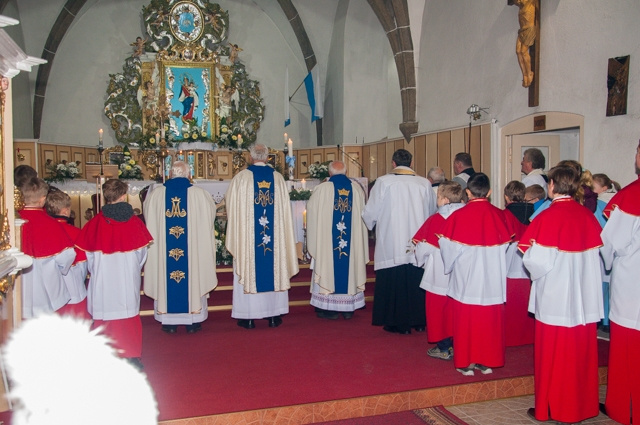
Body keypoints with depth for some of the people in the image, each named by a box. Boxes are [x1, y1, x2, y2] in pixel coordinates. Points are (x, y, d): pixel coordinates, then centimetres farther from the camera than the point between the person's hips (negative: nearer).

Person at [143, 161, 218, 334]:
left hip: (162, 249, 1)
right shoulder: (200, 194, -6)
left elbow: (147, 215, 14)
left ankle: (169, 321, 15)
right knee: (193, 276, 8)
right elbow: (211, 214, 9)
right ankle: (193, 321, 14)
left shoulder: (155, 194, -2)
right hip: (194, 248, -1)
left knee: (166, 278, 10)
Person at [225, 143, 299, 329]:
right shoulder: (278, 178, 1)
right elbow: (284, 209, 6)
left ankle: (249, 317, 10)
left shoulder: (241, 177, -6)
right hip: (275, 233, 2)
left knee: (248, 270, 6)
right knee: (274, 270, 10)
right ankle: (274, 315, 16)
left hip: (247, 234, -2)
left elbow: (230, 203, 5)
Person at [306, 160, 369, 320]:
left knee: (328, 268, 6)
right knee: (350, 269, 11)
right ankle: (348, 309, 17)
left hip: (326, 240, -2)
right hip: (352, 241, 3)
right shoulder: (357, 188, 0)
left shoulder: (322, 189, -9)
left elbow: (311, 211, 3)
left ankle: (328, 308, 10)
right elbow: (362, 214, 8)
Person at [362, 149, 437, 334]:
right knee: (416, 282, 13)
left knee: (394, 283, 6)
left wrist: (372, 223, 19)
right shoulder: (425, 183, 0)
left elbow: (370, 212, -3)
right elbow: (432, 213, 13)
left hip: (391, 244, -3)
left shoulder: (383, 182, -8)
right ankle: (419, 320, 23)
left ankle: (398, 323, 12)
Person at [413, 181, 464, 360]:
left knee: (438, 309, 9)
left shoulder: (436, 220, -17)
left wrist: (421, 261, 9)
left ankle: (444, 348, 15)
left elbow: (424, 248, -11)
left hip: (438, 275, -4)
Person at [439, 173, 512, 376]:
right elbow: (505, 246, 4)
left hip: (466, 279, -2)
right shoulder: (499, 215, -4)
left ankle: (466, 362, 16)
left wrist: (450, 267, 10)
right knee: (490, 321, 13)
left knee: (466, 321, 8)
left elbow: (450, 249, -8)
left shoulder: (458, 216, -12)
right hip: (493, 280, 3)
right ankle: (487, 361, 21)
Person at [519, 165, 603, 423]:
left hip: (555, 298, -5)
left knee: (553, 353, 6)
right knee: (581, 353, 15)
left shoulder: (548, 217, -15)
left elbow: (537, 259, -17)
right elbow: (597, 254, 7)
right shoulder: (588, 216, 2)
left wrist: (537, 272, 3)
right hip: (585, 297, 6)